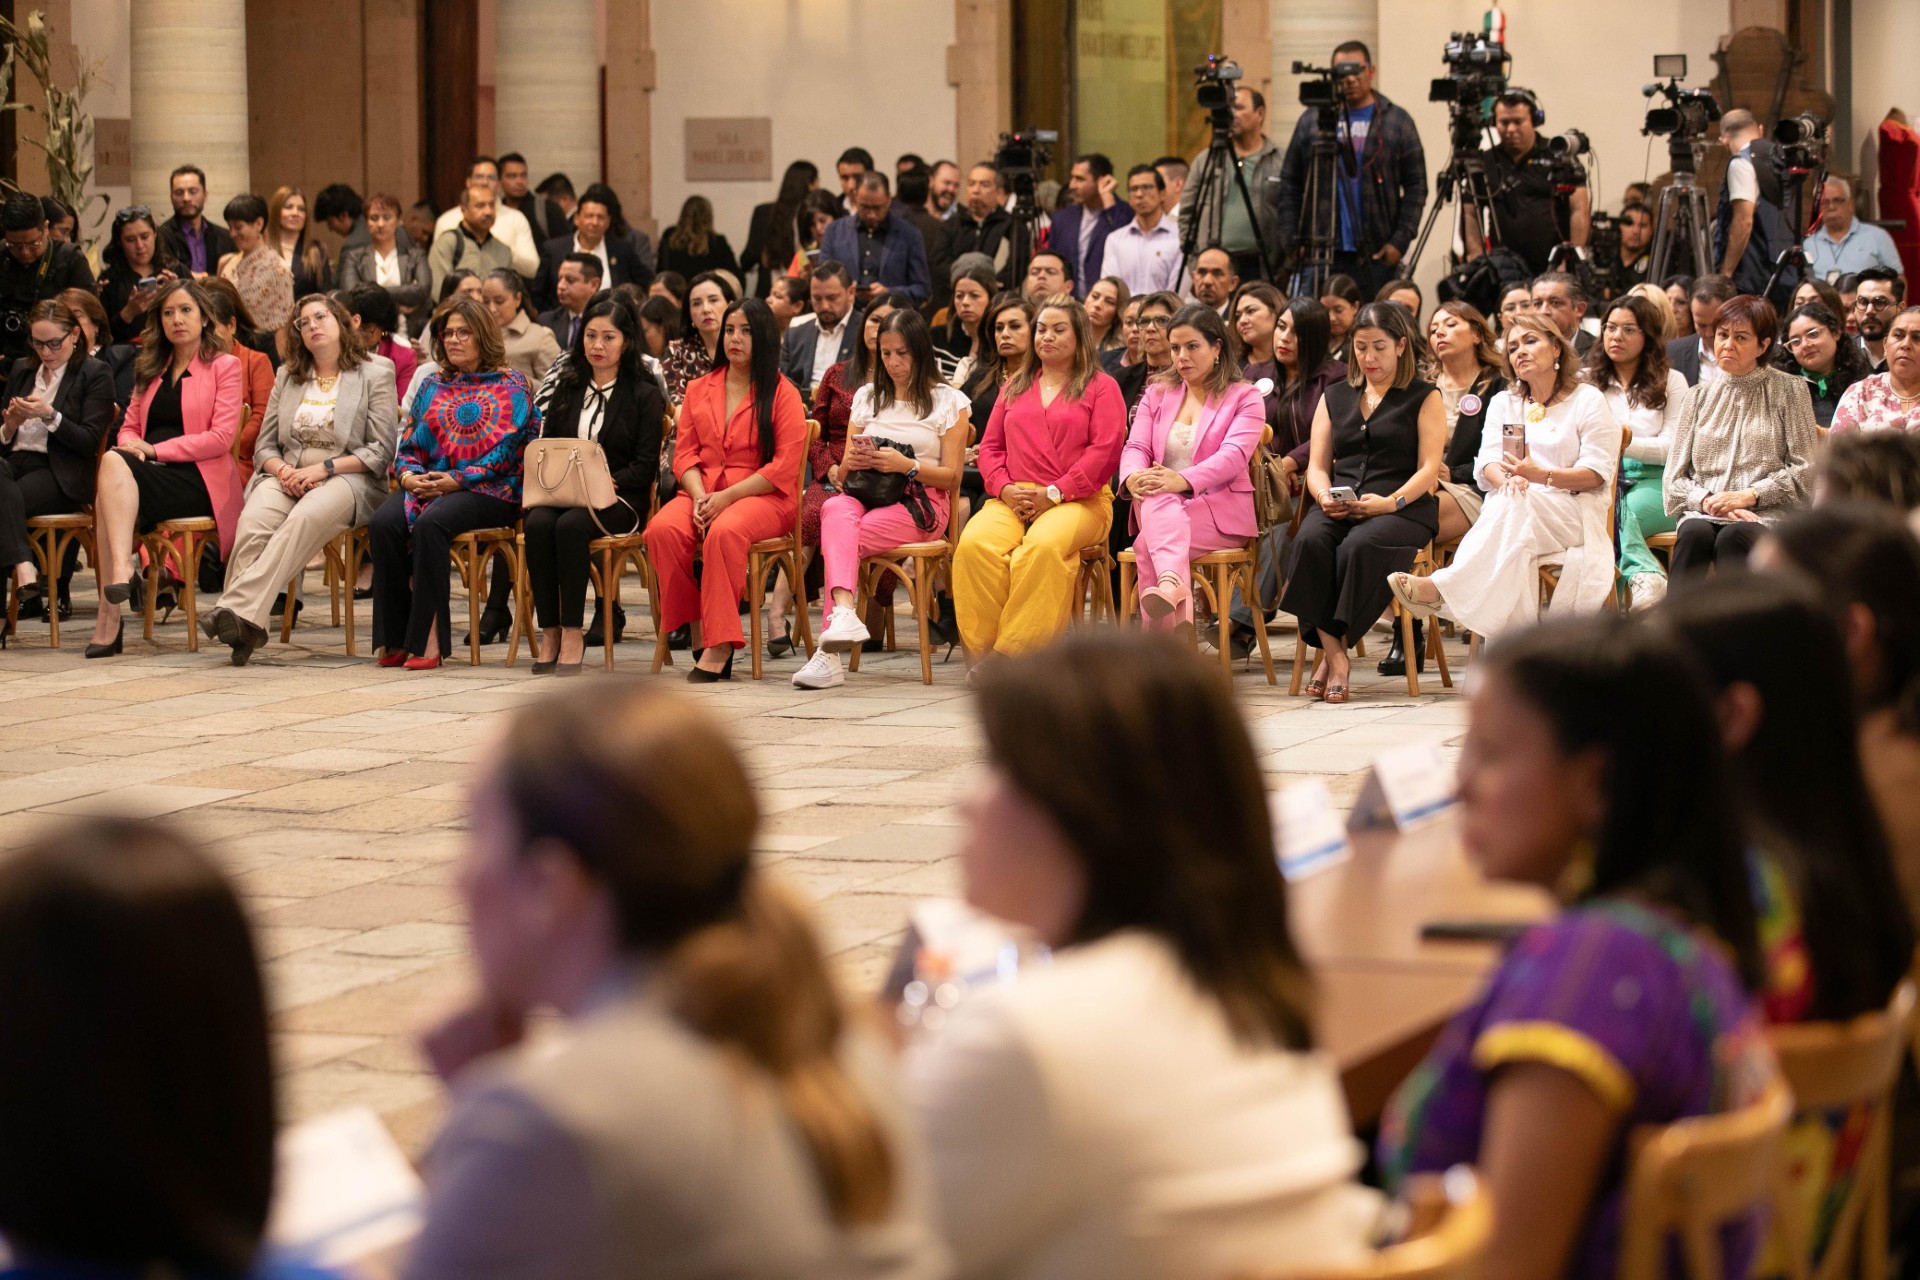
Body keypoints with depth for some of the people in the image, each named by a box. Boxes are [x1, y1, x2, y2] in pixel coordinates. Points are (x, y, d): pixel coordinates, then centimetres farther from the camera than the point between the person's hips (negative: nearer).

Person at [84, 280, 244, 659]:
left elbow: (222, 438, -6)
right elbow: (130, 425, 22)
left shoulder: (223, 366, 6)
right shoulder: (152, 370, 25)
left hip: (199, 481, -5)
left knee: (114, 464, -32)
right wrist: (132, 446, -4)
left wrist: (156, 449, -12)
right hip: (150, 474, 5)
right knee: (114, 462, -32)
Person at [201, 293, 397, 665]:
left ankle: (238, 607, -51)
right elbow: (264, 445, 18)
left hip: (349, 480, -4)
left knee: (305, 518, -39)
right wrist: (283, 471, -6)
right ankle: (246, 625, -42)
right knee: (253, 521, -33)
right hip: (286, 476, 4)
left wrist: (324, 468, -12)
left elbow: (382, 450, -1)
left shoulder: (376, 373, 8)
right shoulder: (287, 376, 23)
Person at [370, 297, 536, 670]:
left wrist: (457, 480, -16)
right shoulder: (432, 385, 22)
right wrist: (408, 474, -4)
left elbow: (504, 450, -6)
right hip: (426, 484, 5)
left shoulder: (511, 386, 6)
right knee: (383, 523, -27)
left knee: (430, 523, -36)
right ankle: (395, 638, -24)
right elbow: (408, 445, 19)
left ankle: (426, 639, -31)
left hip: (488, 490, -5)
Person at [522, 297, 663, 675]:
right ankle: (549, 631, -28)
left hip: (619, 499, -4)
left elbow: (645, 467, -3)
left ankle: (573, 633, -30)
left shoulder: (644, 395, 5)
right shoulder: (567, 389, 19)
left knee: (571, 524, -35)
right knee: (538, 522, -31)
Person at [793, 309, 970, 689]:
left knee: (839, 538, -33)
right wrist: (848, 464, -6)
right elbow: (844, 471, 19)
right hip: (864, 496, 3)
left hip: (920, 504, -3)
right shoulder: (866, 396, 23)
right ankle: (844, 613, -56)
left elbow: (951, 476, 2)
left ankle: (829, 652, -41)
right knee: (835, 510, -37)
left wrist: (906, 465, -14)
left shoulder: (949, 402, 10)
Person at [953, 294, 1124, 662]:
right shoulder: (1015, 386, 27)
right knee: (974, 544, -30)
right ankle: (980, 655, -27)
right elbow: (990, 446, 21)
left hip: (1076, 501, -4)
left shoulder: (1101, 387, 11)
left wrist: (1054, 493, -11)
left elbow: (1106, 450, -2)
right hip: (1012, 500, 4)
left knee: (1043, 546, -39)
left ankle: (1016, 655, -35)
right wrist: (1004, 488, -1)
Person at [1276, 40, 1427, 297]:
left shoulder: (1397, 121, 7)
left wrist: (1400, 240, -6)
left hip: (1376, 256, -1)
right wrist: (1291, 240, 1)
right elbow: (1289, 187, 10)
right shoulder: (1311, 121, 11)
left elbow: (1416, 187, 4)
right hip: (1322, 255, 1)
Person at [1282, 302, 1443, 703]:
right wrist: (1324, 496, -7)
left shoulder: (1424, 398, 11)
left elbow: (1429, 469, 0)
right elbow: (1316, 466, 17)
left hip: (1402, 508, -3)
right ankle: (1335, 654, -32)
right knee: (1309, 541, -32)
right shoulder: (1335, 397, 23)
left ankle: (1331, 649, -27)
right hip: (1338, 508, 3)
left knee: (1359, 546, -37)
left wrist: (1391, 502, -17)